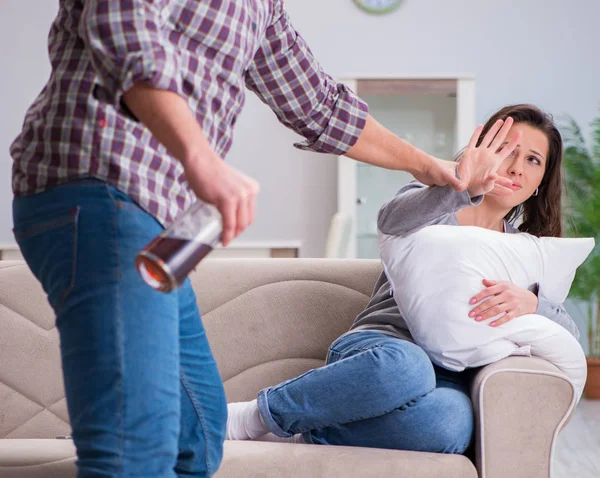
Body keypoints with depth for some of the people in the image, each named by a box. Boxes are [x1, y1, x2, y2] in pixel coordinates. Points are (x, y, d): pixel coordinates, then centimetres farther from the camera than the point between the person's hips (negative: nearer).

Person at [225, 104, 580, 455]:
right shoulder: (433, 198, 14)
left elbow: (569, 328, 9)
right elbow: (392, 221, -12)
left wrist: (531, 302, -14)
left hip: (446, 374, 2)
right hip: (380, 345, -2)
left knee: (452, 427, -39)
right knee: (403, 365, -43)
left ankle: (303, 435, -23)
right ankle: (253, 415, -23)